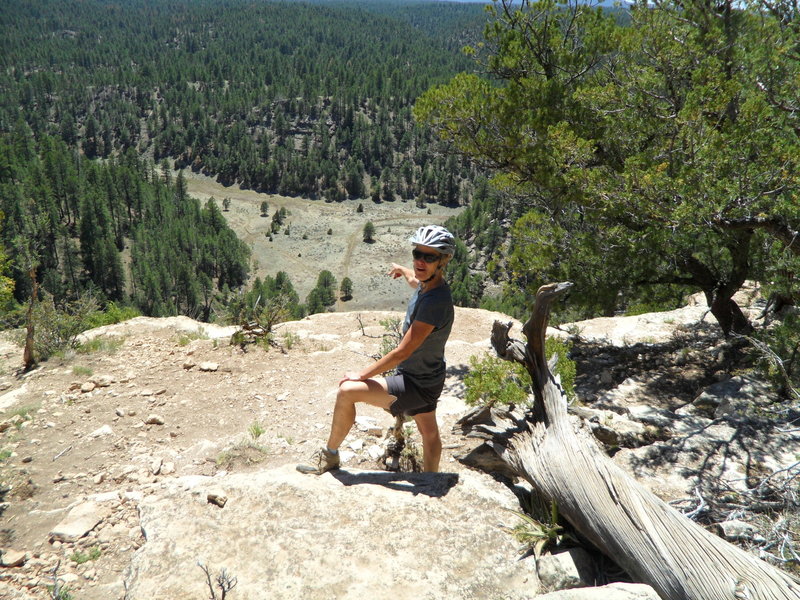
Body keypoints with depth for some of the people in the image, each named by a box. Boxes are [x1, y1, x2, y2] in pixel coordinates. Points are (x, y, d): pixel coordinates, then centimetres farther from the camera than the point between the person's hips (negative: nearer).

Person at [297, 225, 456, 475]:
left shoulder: (436, 301, -31)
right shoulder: (428, 284, -2)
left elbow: (402, 352, -28)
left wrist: (362, 374, -18)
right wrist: (404, 271, 48)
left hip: (417, 385, -10)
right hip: (426, 379, 10)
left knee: (347, 390, -18)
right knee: (429, 433, 25)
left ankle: (330, 455, 2)